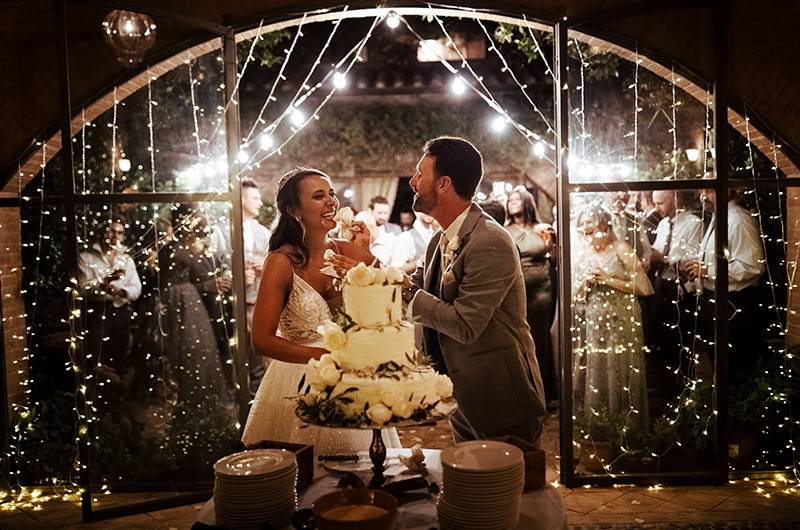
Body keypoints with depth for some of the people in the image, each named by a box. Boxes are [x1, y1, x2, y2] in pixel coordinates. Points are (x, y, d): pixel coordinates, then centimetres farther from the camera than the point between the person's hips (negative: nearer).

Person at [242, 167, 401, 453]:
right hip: (300, 384, -4)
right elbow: (262, 340, -16)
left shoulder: (348, 252, -1)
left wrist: (366, 258, -13)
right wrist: (326, 356, -18)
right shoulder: (282, 262, -14)